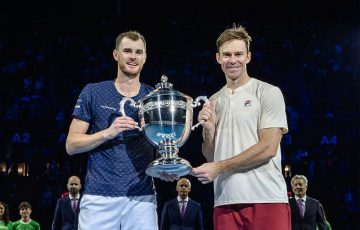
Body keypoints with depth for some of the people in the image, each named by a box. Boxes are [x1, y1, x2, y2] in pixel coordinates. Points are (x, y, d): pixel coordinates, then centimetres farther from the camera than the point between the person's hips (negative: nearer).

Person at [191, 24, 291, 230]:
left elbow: (268, 148, -8)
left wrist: (219, 167, -8)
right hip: (225, 201, 4)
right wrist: (209, 129, -3)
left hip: (266, 199, -4)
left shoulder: (268, 93, 2)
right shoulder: (213, 102, 15)